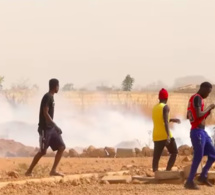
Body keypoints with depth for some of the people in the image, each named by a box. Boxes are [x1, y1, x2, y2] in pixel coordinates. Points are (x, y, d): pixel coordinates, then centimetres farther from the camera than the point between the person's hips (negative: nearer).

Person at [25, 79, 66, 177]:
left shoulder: (51, 97, 14)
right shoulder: (47, 97, -15)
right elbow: (45, 113, -22)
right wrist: (56, 126, -25)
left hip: (51, 128, 9)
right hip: (45, 128, -9)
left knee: (61, 147, 3)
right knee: (43, 151, -6)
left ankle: (53, 171, 3)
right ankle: (29, 171, 4)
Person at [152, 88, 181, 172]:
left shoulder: (154, 108, 14)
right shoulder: (165, 107, -8)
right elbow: (166, 122, -19)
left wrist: (172, 120, 36)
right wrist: (168, 136, -25)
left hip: (156, 137, 6)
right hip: (165, 136, -6)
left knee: (156, 157, 1)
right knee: (174, 152, 8)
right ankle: (167, 171, -6)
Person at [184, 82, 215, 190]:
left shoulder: (193, 98, 16)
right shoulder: (197, 98, -14)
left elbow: (188, 116, 22)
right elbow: (198, 115, -25)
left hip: (202, 132, 10)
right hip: (197, 132, -10)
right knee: (198, 157, -8)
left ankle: (203, 176, 18)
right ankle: (189, 182, -2)